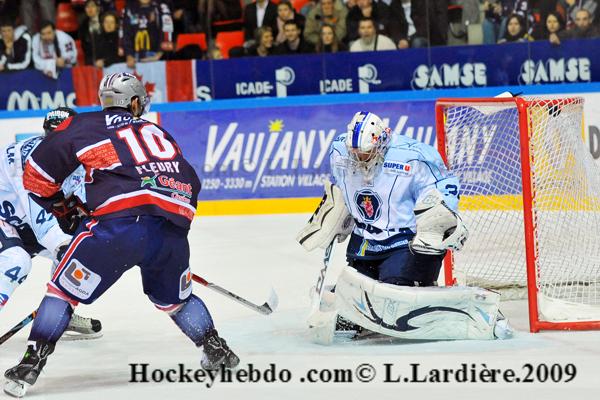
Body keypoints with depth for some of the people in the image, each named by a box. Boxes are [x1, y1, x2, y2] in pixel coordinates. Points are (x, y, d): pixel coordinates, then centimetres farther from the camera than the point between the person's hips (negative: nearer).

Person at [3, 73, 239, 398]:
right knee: (174, 297, 29)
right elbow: (189, 183, 30)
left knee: (65, 288, 6)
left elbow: (38, 173, 13)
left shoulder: (86, 125, 16)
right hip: (173, 230, 4)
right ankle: (217, 350, 29)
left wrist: (60, 206, 29)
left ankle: (30, 365, 0)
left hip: (120, 222, -4)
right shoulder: (158, 133, 30)